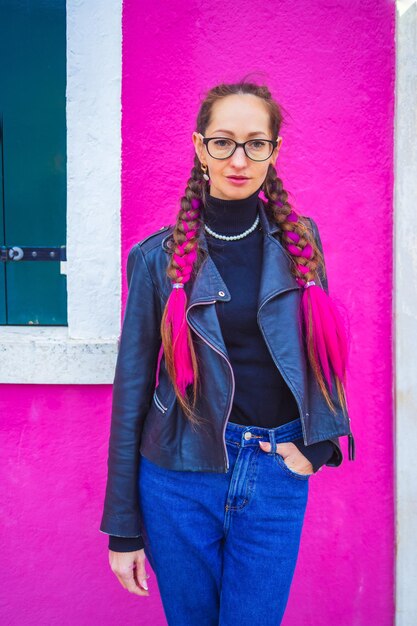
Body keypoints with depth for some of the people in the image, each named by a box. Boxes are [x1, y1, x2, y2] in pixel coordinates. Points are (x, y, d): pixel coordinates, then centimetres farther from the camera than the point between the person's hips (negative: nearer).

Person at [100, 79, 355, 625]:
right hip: (179, 478, -1)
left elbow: (321, 350, 12)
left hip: (276, 480, 2)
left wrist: (314, 445, -3)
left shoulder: (301, 241, 3)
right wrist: (123, 528, -1)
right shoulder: (159, 257, -4)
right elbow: (132, 387, -2)